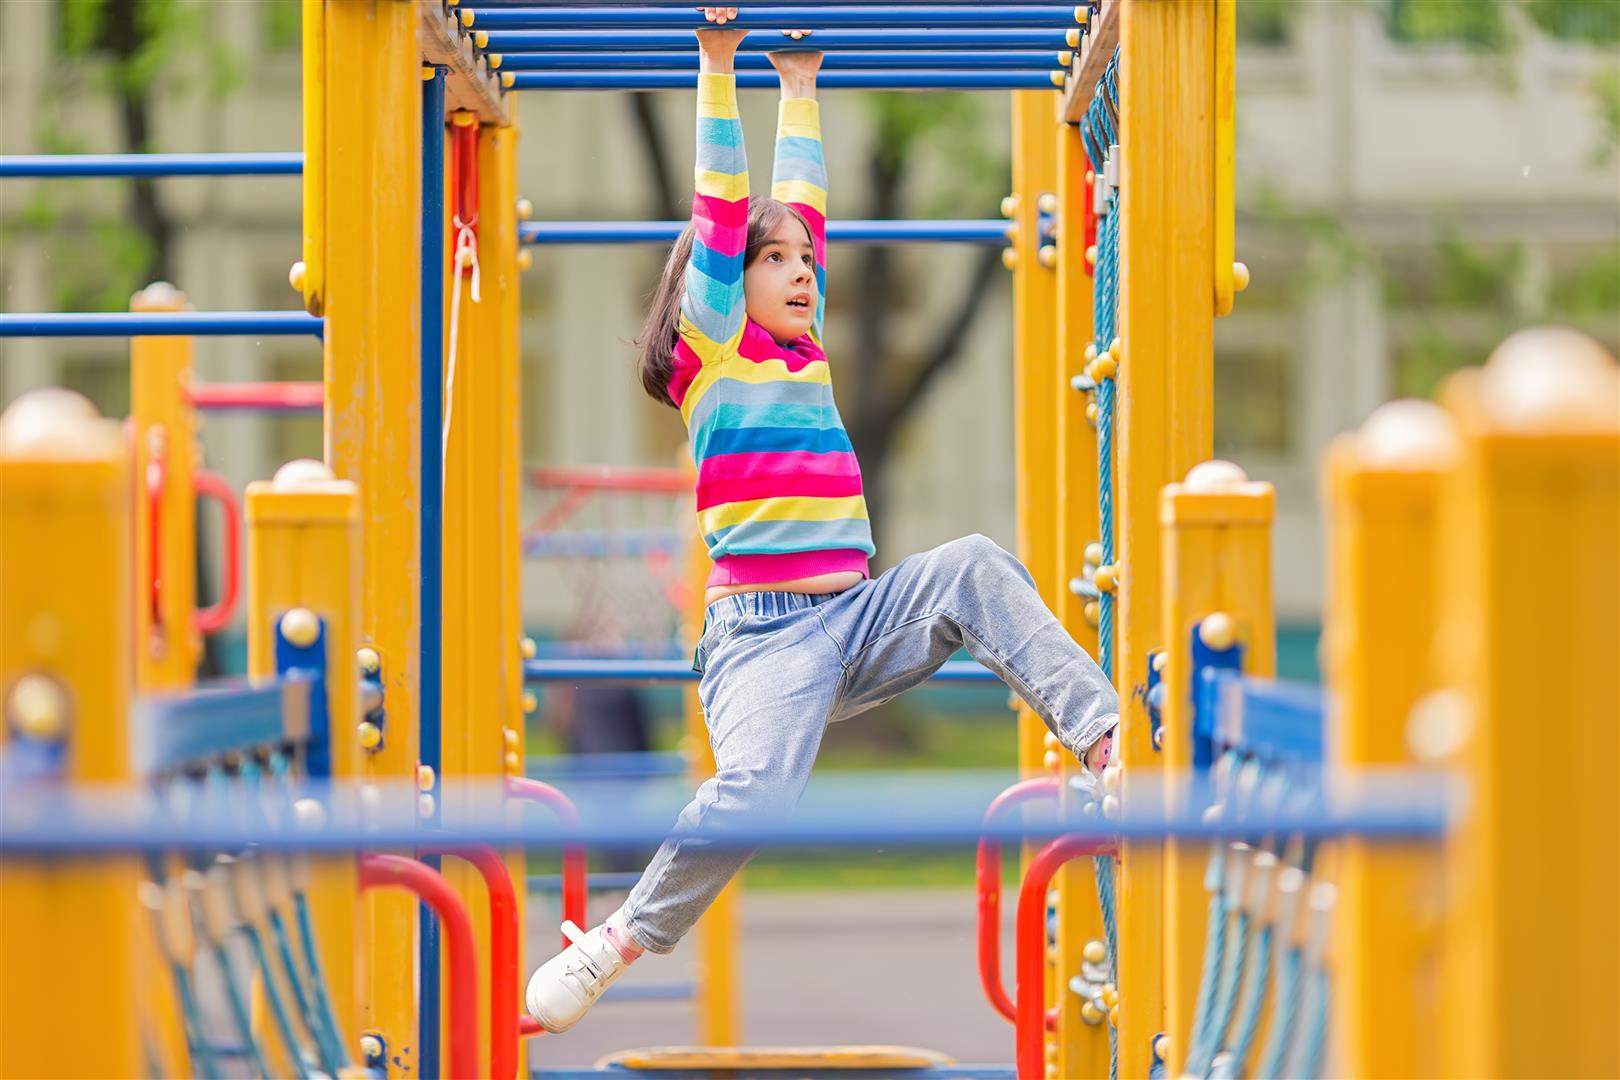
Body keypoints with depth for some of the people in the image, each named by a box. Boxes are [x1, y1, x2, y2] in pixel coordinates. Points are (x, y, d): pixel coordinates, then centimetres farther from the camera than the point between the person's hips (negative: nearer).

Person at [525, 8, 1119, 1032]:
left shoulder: (806, 348, 18)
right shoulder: (711, 353, 4)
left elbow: (802, 206, 24)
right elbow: (722, 216, -3)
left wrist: (801, 86, 25)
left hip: (860, 619, 6)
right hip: (761, 631, -6)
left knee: (974, 570, -22)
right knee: (756, 791, -30)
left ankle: (1106, 741, -33)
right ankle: (617, 941, -11)